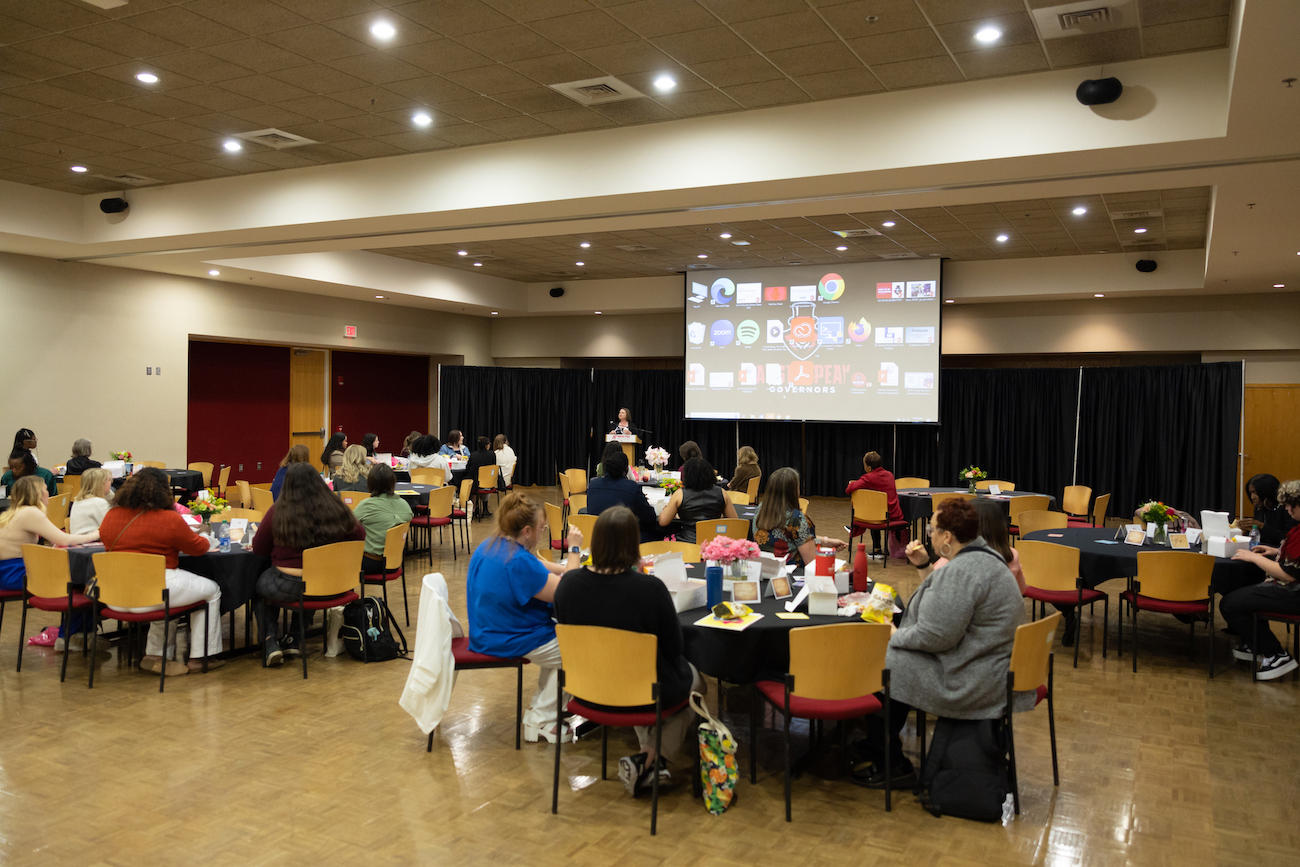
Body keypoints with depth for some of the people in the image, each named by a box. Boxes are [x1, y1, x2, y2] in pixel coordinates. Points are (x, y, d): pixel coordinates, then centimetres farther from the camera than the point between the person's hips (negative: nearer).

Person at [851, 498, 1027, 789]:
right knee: (900, 656, 23)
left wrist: (895, 636, -8)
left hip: (972, 683, -11)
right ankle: (881, 744, 36)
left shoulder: (959, 572, -25)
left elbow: (934, 636, -25)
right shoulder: (986, 555, 9)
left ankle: (891, 766, 11)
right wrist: (926, 564, 16)